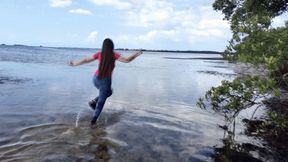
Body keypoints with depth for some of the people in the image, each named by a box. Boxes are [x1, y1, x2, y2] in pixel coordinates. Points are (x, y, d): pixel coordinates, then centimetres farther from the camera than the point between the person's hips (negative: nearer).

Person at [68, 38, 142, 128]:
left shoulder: (99, 54, -4)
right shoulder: (114, 55, -14)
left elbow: (86, 60, 2)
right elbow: (127, 60, -18)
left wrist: (74, 64, 15)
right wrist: (136, 54, -2)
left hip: (96, 79, 5)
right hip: (105, 81, -5)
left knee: (108, 92, 31)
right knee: (101, 102, 9)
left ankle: (93, 102, 16)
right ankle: (93, 122, 11)